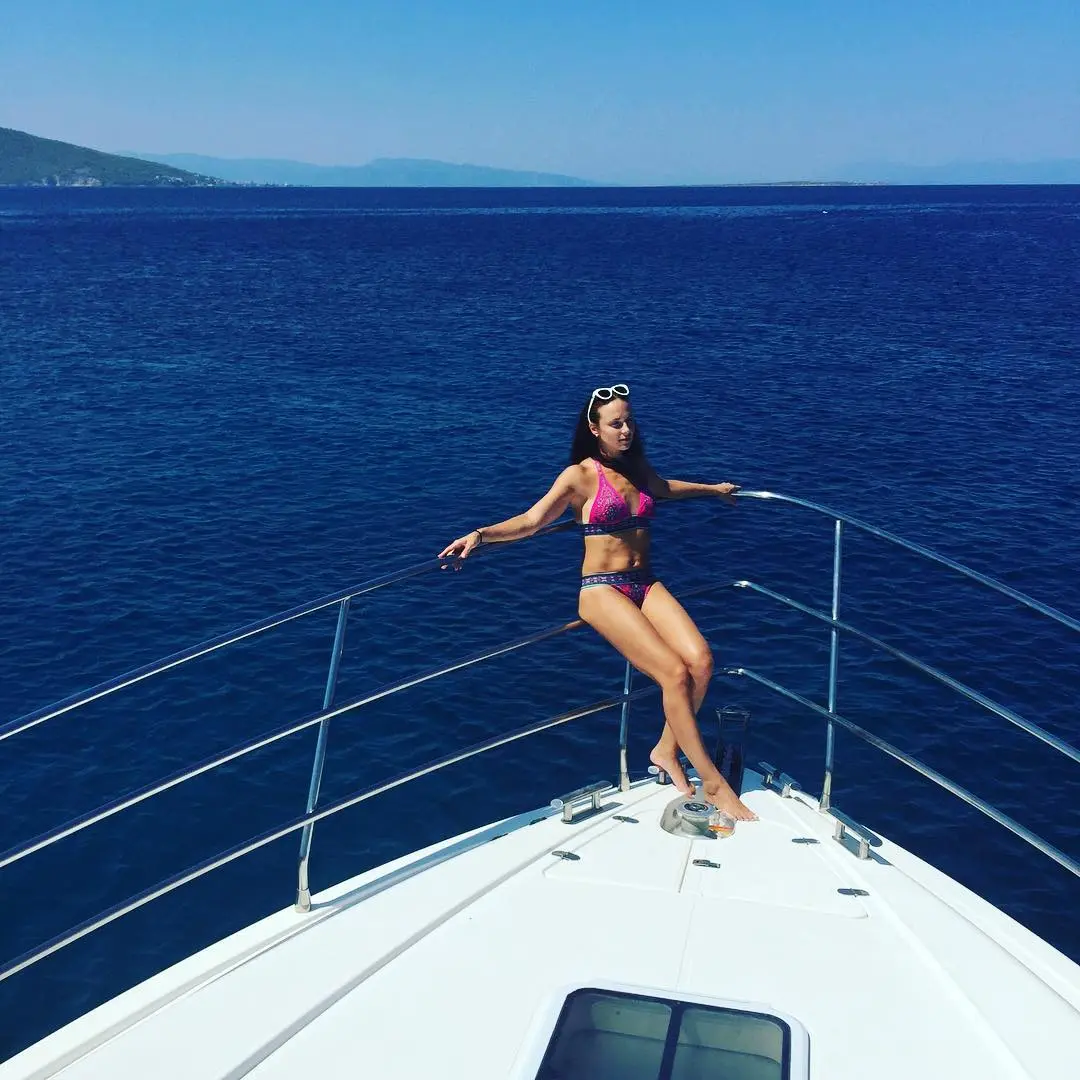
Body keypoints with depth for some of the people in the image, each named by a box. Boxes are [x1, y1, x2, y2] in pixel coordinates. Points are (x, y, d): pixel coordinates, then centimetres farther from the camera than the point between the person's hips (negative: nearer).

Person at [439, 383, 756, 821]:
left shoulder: (637, 468, 13)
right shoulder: (580, 476, -6)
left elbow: (663, 488, 36)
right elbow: (531, 520, -17)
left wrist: (711, 489, 50)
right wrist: (481, 534, -34)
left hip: (646, 584, 6)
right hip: (602, 589, -6)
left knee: (700, 660, -19)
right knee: (674, 672, -22)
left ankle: (667, 750, 4)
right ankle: (713, 783, -9)